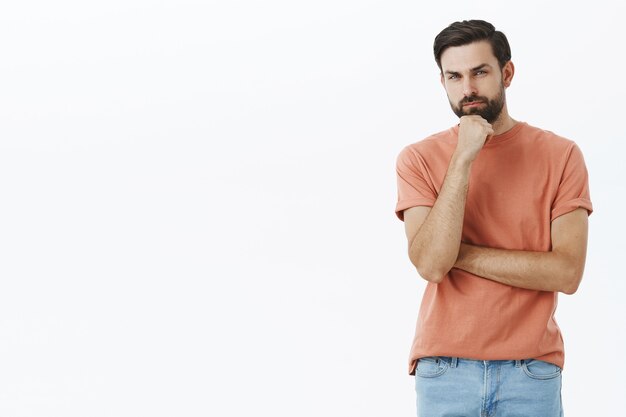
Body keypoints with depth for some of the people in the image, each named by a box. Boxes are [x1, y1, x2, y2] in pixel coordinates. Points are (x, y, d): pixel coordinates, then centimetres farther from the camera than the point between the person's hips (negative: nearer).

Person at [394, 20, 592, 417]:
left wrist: (459, 253, -11)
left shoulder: (561, 155, -2)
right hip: (444, 369, 0)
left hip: (532, 369, 0)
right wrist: (463, 160, -17)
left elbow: (567, 272, -11)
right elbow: (431, 264, -13)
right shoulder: (419, 158, -1)